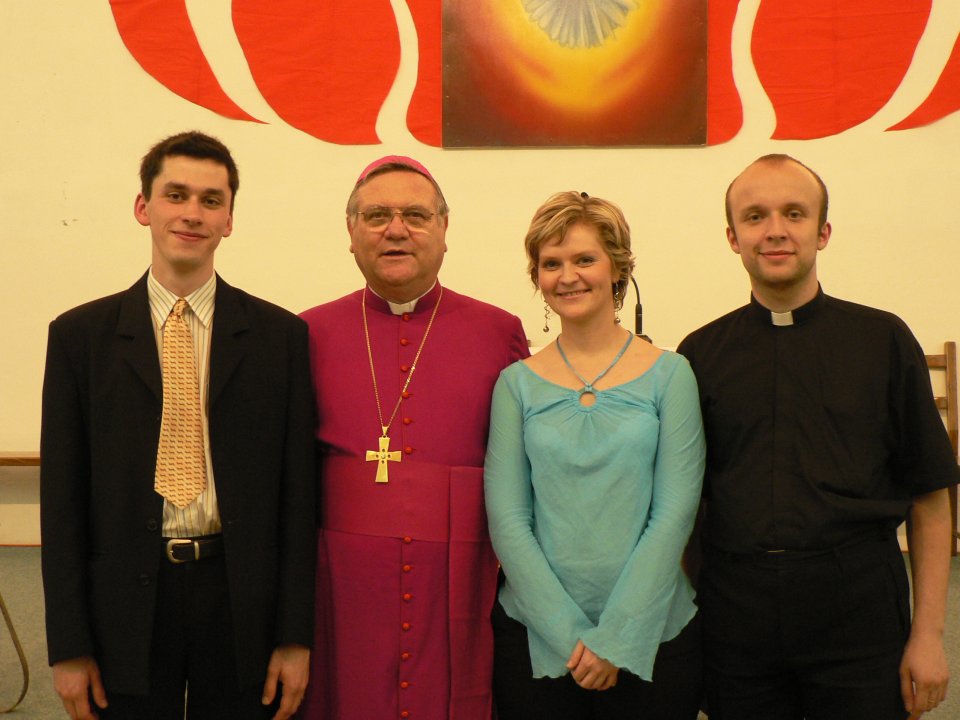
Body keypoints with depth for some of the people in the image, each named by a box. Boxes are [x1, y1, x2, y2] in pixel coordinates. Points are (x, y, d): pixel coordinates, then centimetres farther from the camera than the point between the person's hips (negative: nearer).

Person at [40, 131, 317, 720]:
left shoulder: (281, 334, 1)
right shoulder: (79, 335, 1)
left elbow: (298, 491, 0)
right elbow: (62, 495, 1)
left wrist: (296, 636, -3)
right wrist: (69, 646, -1)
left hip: (241, 601, 0)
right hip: (127, 606, 0)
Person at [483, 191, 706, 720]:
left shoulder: (668, 375, -1)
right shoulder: (517, 384, 2)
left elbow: (674, 513, -6)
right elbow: (507, 520, -3)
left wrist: (615, 637, -11)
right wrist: (571, 634, -11)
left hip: (652, 634, 0)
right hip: (535, 637, 1)